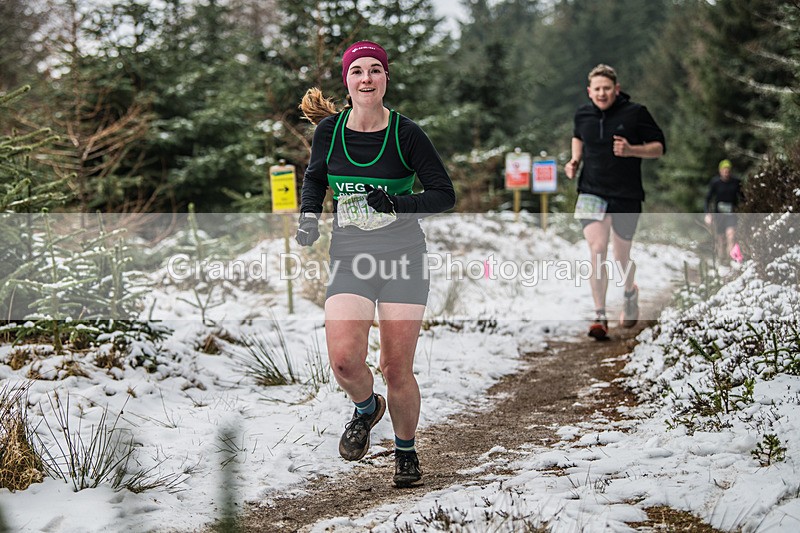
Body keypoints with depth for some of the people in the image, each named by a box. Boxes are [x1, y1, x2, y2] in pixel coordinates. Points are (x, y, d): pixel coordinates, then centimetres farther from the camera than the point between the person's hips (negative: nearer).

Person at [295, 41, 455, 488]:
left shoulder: (406, 133, -8)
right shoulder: (329, 130, 0)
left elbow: (445, 195, -4)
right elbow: (315, 179, 20)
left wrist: (397, 204, -20)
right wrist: (309, 217, 1)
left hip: (404, 255, -2)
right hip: (350, 259, 2)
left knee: (397, 370, -2)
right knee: (344, 359, -18)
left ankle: (406, 451, 25)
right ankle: (367, 408, 18)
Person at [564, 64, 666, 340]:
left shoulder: (635, 113, -6)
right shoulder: (583, 114, 4)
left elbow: (659, 146, -1)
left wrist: (631, 150, -18)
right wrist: (575, 160, 9)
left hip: (626, 195, -1)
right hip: (591, 193, 1)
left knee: (622, 256, 9)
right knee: (597, 250, -15)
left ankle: (630, 293, 44)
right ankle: (600, 316, -10)